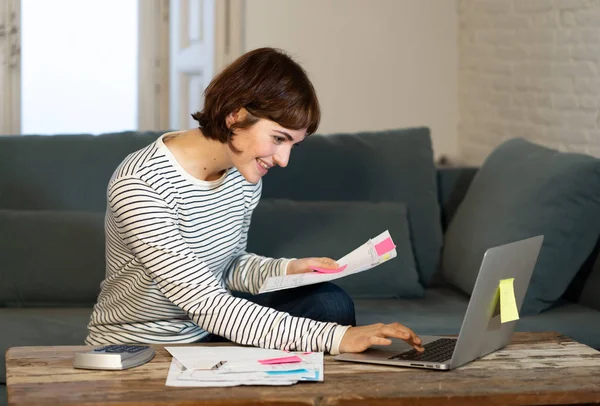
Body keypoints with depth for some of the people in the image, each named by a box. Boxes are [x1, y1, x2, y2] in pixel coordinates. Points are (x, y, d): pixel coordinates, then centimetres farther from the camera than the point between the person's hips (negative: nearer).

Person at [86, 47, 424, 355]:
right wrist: (335, 337, -37)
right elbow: (206, 304, -32)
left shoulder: (245, 175, -2)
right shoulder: (140, 185, -28)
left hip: (206, 331, 8)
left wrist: (286, 270, -9)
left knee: (331, 304, -11)